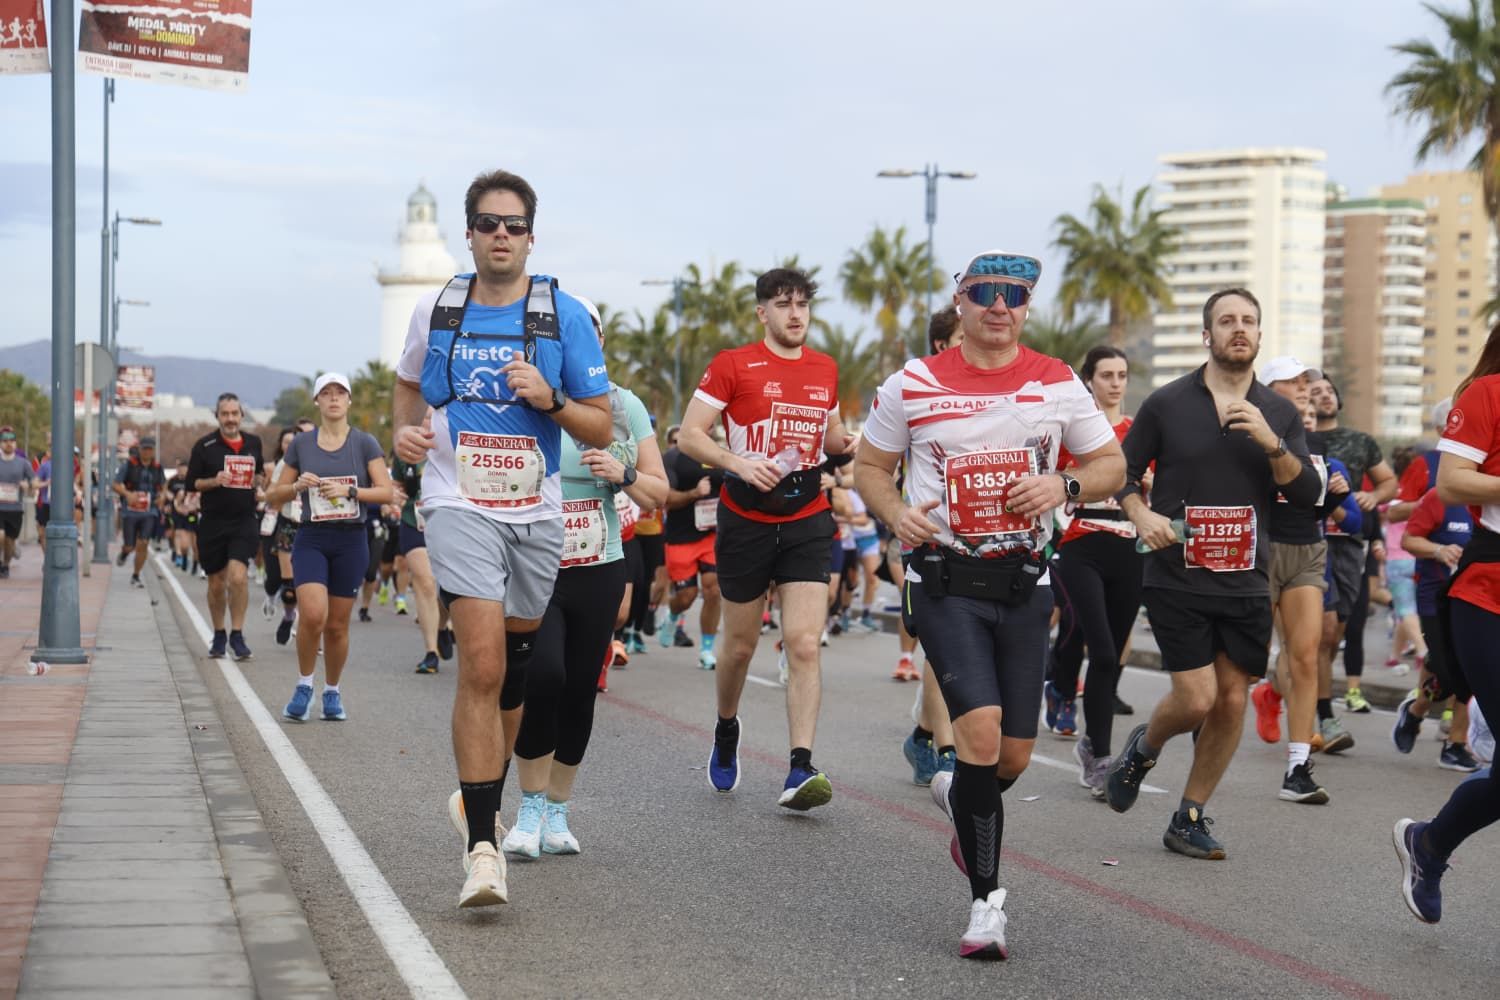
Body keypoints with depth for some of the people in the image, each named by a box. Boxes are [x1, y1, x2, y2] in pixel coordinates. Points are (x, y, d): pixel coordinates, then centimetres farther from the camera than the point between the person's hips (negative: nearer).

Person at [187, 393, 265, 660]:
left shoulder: (253, 443, 9)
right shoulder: (205, 446, -1)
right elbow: (191, 483, 0)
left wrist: (261, 479, 3)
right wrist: (214, 481, -16)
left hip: (244, 521, 0)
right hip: (212, 523, 0)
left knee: (238, 577, -17)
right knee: (217, 583, 8)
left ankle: (237, 635, -6)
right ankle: (218, 635, 26)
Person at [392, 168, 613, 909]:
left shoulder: (565, 316, -1)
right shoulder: (436, 311, 4)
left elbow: (601, 430, 1)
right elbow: (408, 383, 24)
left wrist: (550, 400, -17)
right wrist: (406, 431, 3)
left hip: (536, 513, 2)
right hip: (461, 506, -2)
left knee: (513, 660, 15)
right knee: (483, 667, -17)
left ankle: (483, 792, 41)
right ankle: (482, 845, -19)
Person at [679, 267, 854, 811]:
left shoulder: (825, 369, 10)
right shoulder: (733, 365, -4)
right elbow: (689, 435, -7)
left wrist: (850, 441, 2)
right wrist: (738, 462, -23)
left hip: (806, 521, 2)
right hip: (747, 520, -2)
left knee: (804, 645, -11)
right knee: (740, 645, 11)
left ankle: (800, 770, -14)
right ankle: (726, 734, 39)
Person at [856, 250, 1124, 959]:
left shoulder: (1058, 384, 4)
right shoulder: (913, 385, -1)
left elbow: (1112, 463, 12)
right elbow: (869, 464, 10)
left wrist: (1065, 486, -10)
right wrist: (896, 514, -11)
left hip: (1023, 585, 3)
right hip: (944, 582, -3)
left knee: (1014, 756, 4)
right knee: (981, 728, -19)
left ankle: (961, 796, 42)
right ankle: (987, 900, -7)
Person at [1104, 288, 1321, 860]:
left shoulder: (1279, 414, 7)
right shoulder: (1167, 404, 0)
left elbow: (1308, 495, 0)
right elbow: (1122, 472, 8)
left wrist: (1272, 443, -15)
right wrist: (1141, 514, -11)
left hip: (1246, 583, 3)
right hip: (1176, 578, -3)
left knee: (1232, 700, 2)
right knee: (1197, 699, -11)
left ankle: (1189, 820, 18)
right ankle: (1143, 748, 23)